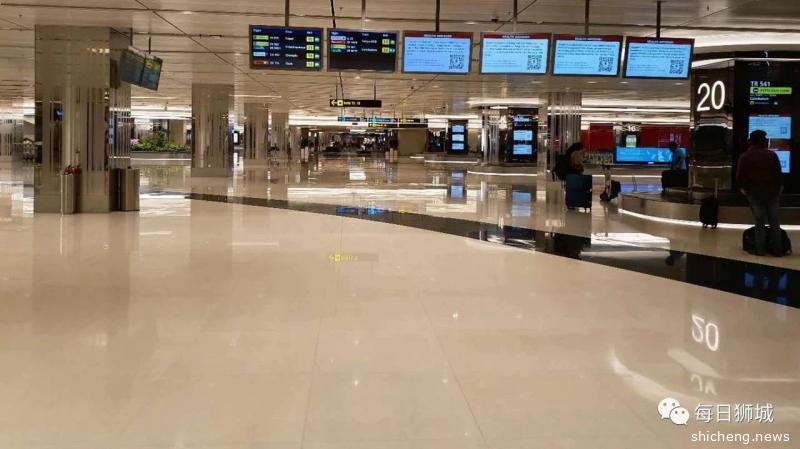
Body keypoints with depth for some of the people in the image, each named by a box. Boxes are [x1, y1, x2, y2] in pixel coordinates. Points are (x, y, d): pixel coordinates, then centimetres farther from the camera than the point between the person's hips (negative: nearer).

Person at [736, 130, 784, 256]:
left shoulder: (744, 157, -3)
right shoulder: (771, 155, -5)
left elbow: (740, 176, -3)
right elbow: (778, 173, -3)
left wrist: (743, 187, 12)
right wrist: (779, 186, 10)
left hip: (754, 192, 0)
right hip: (772, 192, 0)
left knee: (759, 222, 5)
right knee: (774, 221, 7)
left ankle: (760, 249, 4)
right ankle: (777, 249, 8)